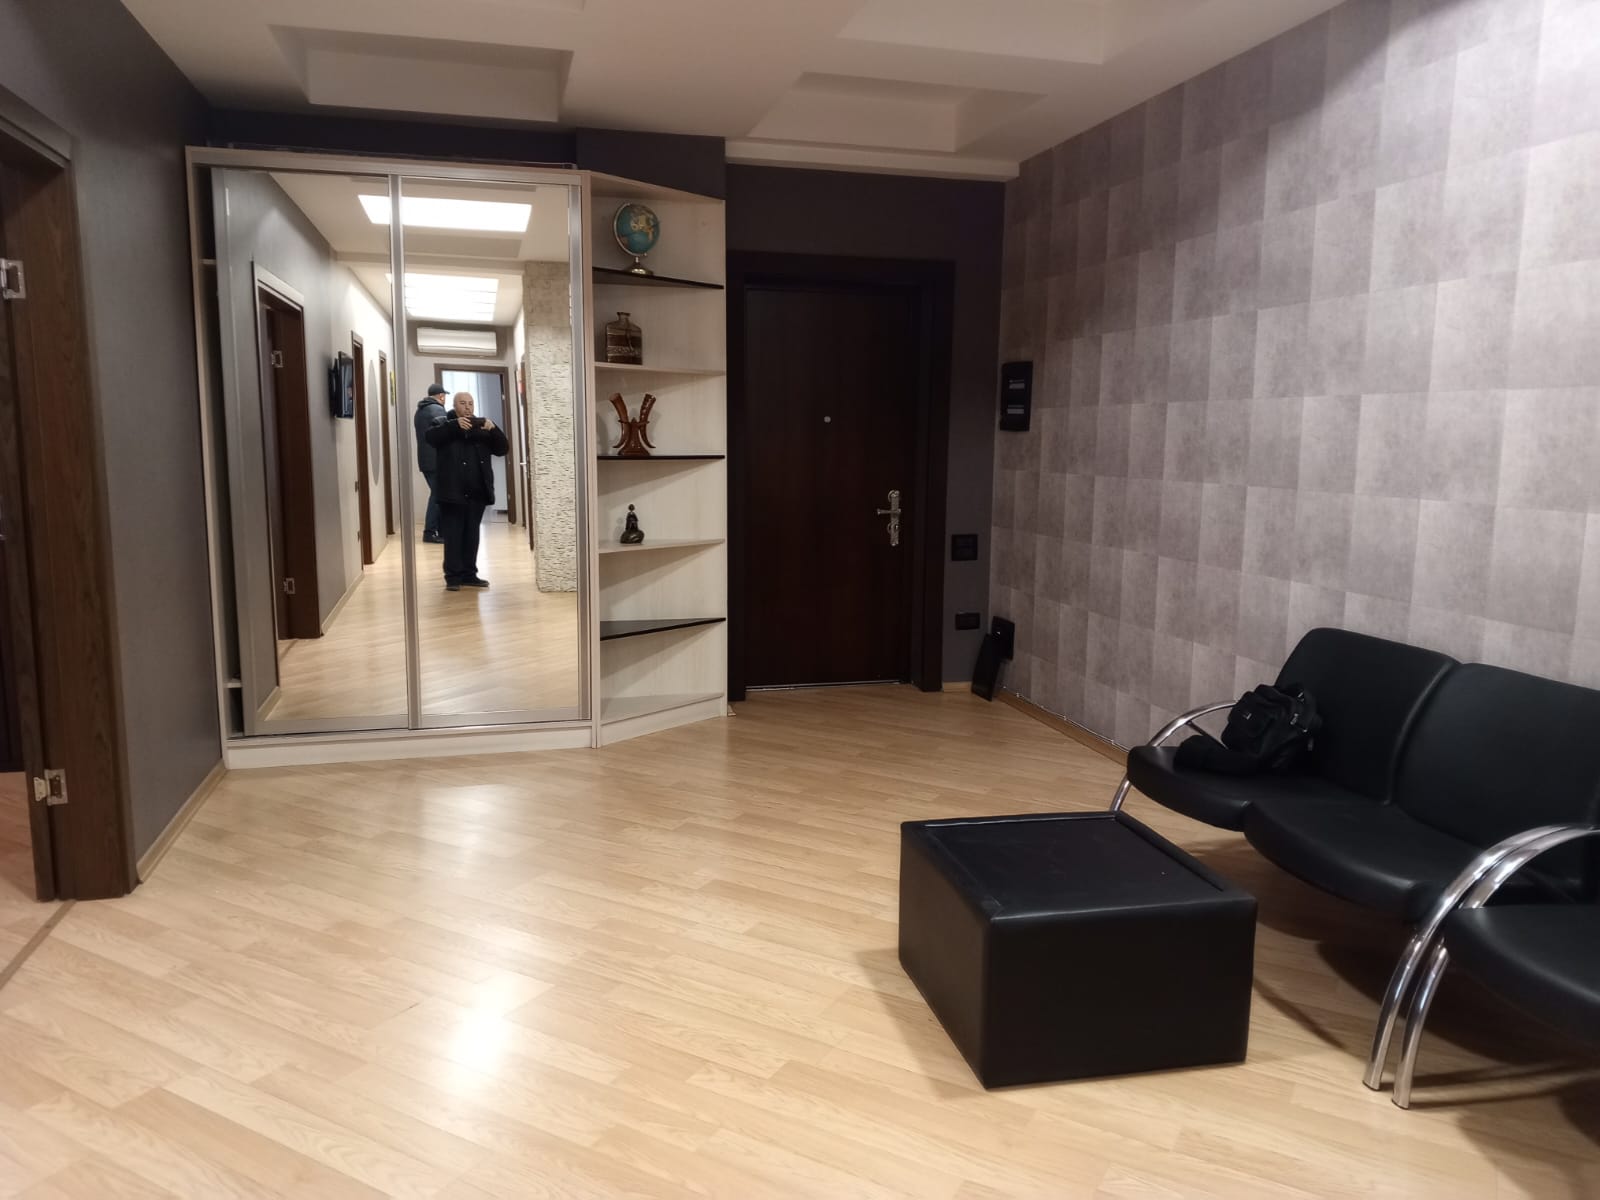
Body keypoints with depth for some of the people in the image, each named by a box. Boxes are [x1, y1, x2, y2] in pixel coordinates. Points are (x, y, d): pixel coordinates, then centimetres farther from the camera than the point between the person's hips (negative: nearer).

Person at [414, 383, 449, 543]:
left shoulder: (419, 411, 18)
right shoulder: (437, 409, -11)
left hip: (424, 460, 9)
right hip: (437, 460, -9)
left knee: (436, 494, 14)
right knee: (438, 496, -5)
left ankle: (441, 530, 16)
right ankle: (429, 532, -5)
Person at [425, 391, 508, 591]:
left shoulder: (483, 428, 14)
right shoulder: (445, 424, 5)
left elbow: (503, 449, 4)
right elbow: (431, 437, -16)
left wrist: (494, 429, -13)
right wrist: (455, 425, -27)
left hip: (477, 493, 4)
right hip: (453, 492, -3)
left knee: (472, 535, 8)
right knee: (453, 535, -2)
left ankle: (469, 574, 15)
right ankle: (453, 576, 0)